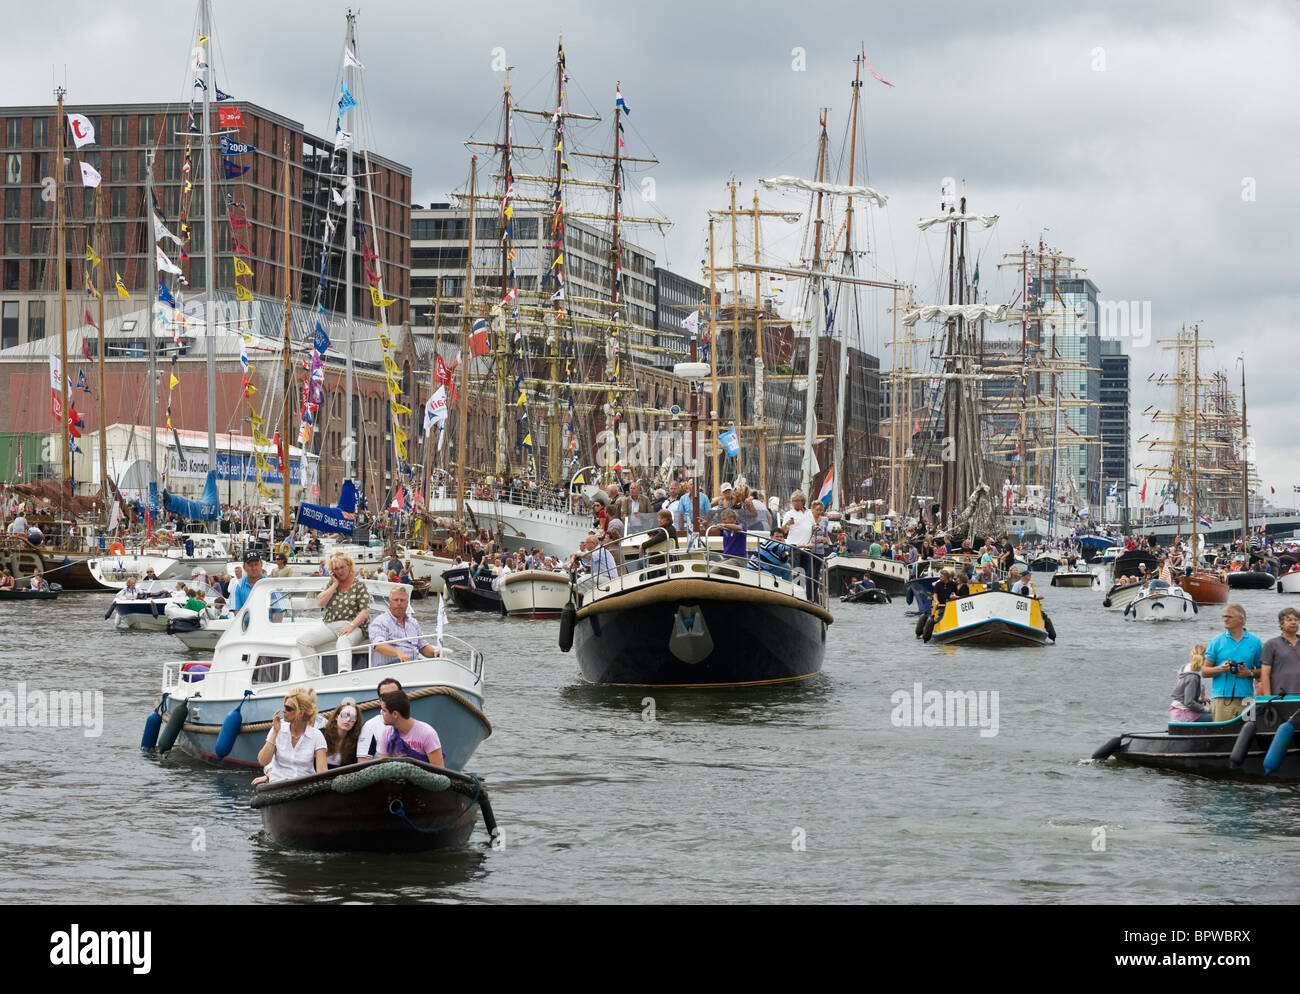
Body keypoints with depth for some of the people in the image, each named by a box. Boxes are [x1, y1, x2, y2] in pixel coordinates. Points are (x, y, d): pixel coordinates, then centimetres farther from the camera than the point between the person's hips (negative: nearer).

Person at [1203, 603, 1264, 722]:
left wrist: (1250, 673, -7)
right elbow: (1204, 671, 7)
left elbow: (1262, 671, 13)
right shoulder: (1216, 641, 9)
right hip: (1221, 698, -1)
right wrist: (1220, 669, -12)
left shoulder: (1255, 642, 10)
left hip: (1245, 698, 1)